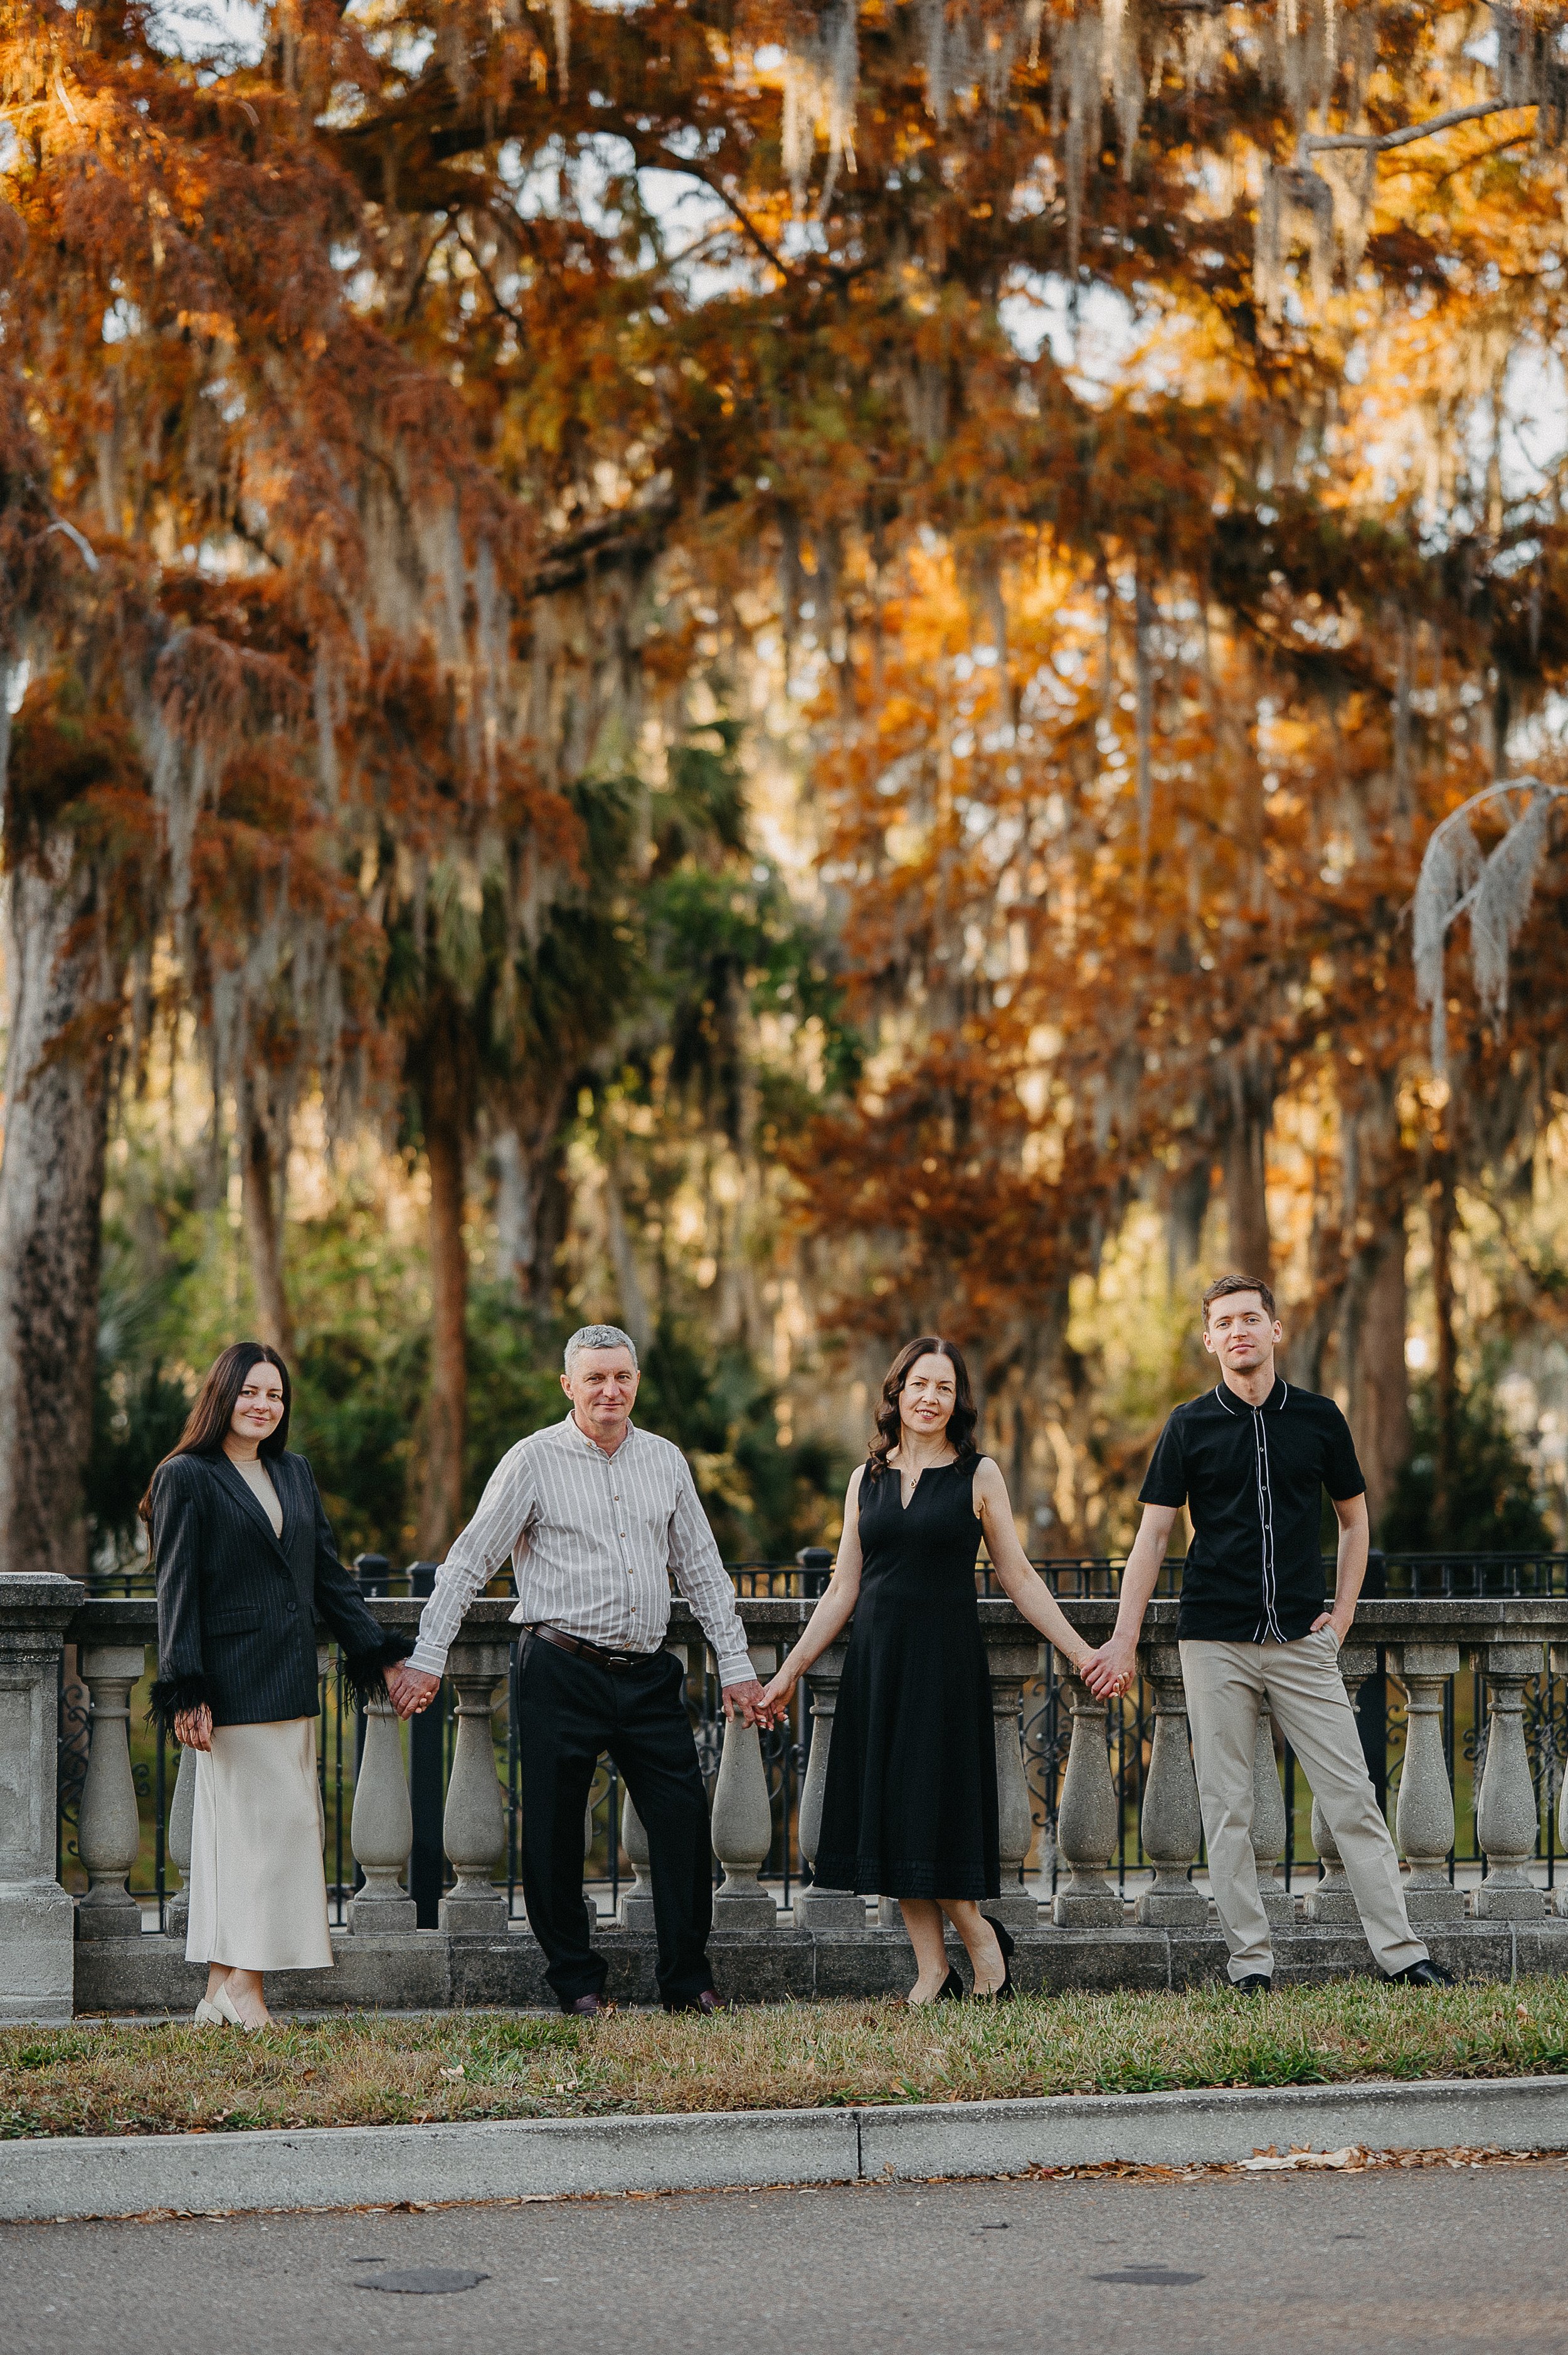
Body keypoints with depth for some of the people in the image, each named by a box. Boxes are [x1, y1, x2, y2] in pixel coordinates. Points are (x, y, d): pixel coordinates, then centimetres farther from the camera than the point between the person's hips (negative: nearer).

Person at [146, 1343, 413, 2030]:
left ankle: (223, 1992, 10)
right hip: (232, 1681, -6)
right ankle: (245, 1984, -2)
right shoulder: (186, 1479, -3)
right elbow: (177, 1591, -7)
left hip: (290, 1682, 7)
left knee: (237, 1827, 7)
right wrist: (185, 1692, -13)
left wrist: (379, 1653, 15)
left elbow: (328, 1573, 20)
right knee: (275, 1819, -10)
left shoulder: (295, 1473, 17)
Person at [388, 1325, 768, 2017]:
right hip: (561, 1672, -4)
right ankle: (576, 1982, 13)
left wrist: (736, 1665, 12)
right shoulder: (534, 1461, -2)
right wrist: (426, 1658, -7)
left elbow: (702, 1570, 16)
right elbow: (469, 1561, -2)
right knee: (555, 1830, 0)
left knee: (684, 1816, -1)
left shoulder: (665, 1460, 11)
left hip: (647, 1673, 4)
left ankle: (687, 1979, 10)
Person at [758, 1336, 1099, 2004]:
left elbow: (1019, 1579, 3)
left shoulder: (978, 1475, 0)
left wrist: (1080, 1652, -2)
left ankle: (984, 1943, 12)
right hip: (875, 1656, 4)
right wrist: (792, 1669, 10)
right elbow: (844, 1587, 12)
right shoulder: (867, 1478, 10)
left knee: (932, 1812, -7)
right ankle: (932, 1972, 9)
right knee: (886, 1818, 2)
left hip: (946, 1655, -4)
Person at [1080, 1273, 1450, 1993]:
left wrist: (1342, 1614, 7)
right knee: (1226, 1807, 1)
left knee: (1353, 1796, -1)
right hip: (1215, 1642, -1)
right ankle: (1250, 1959, 8)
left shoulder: (1319, 1418, 7)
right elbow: (1153, 1534, 4)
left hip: (1302, 1640, 1)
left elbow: (1354, 1520, 18)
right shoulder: (1189, 1426, 3)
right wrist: (1124, 1641, -2)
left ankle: (1400, 1950, 4)